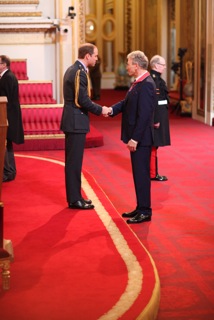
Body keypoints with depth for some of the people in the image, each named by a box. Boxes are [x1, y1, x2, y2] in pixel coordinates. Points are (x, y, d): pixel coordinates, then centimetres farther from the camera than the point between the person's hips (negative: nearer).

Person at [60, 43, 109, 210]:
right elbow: (83, 100, -22)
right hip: (76, 121, -10)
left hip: (72, 120, 10)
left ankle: (74, 196, 22)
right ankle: (74, 199, 2)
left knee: (73, 160, 14)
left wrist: (98, 108, 11)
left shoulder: (72, 69, 13)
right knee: (74, 161, -4)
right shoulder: (79, 72, -17)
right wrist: (101, 110, -8)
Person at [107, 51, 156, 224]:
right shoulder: (139, 82, 12)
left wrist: (135, 138, -23)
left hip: (141, 138, -10)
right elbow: (127, 103, 14)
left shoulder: (146, 84, -19)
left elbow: (144, 115, -23)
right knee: (138, 173, 16)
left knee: (142, 174, -3)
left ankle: (145, 212, 6)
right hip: (136, 137, 10)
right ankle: (141, 208, 25)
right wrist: (112, 109, -3)